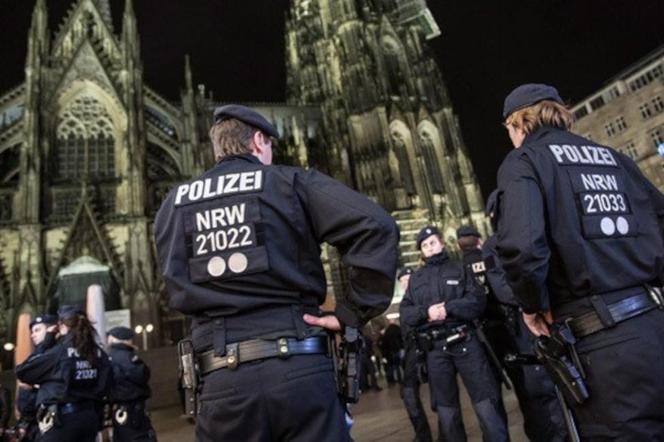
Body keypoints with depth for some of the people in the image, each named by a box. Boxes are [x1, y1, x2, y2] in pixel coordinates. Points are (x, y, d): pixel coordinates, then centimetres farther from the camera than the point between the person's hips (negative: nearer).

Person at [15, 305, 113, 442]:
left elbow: (22, 372, 0)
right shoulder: (97, 352, 4)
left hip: (61, 417, -5)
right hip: (90, 416, 6)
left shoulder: (58, 351, -11)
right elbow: (105, 384, 7)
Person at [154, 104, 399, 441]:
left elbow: (178, 290, 9)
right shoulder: (291, 182, 1)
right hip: (298, 367, -2)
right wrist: (351, 313, -5)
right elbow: (376, 227, -10)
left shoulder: (174, 204, 13)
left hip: (222, 378, 3)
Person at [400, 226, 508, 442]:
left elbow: (478, 300, -3)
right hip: (435, 348, 2)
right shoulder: (416, 278, 15)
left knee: (485, 399, -1)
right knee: (446, 407, 12)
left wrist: (448, 307, -15)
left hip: (465, 341, -2)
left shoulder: (458, 269, 9)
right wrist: (425, 311, -11)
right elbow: (404, 312, 7)